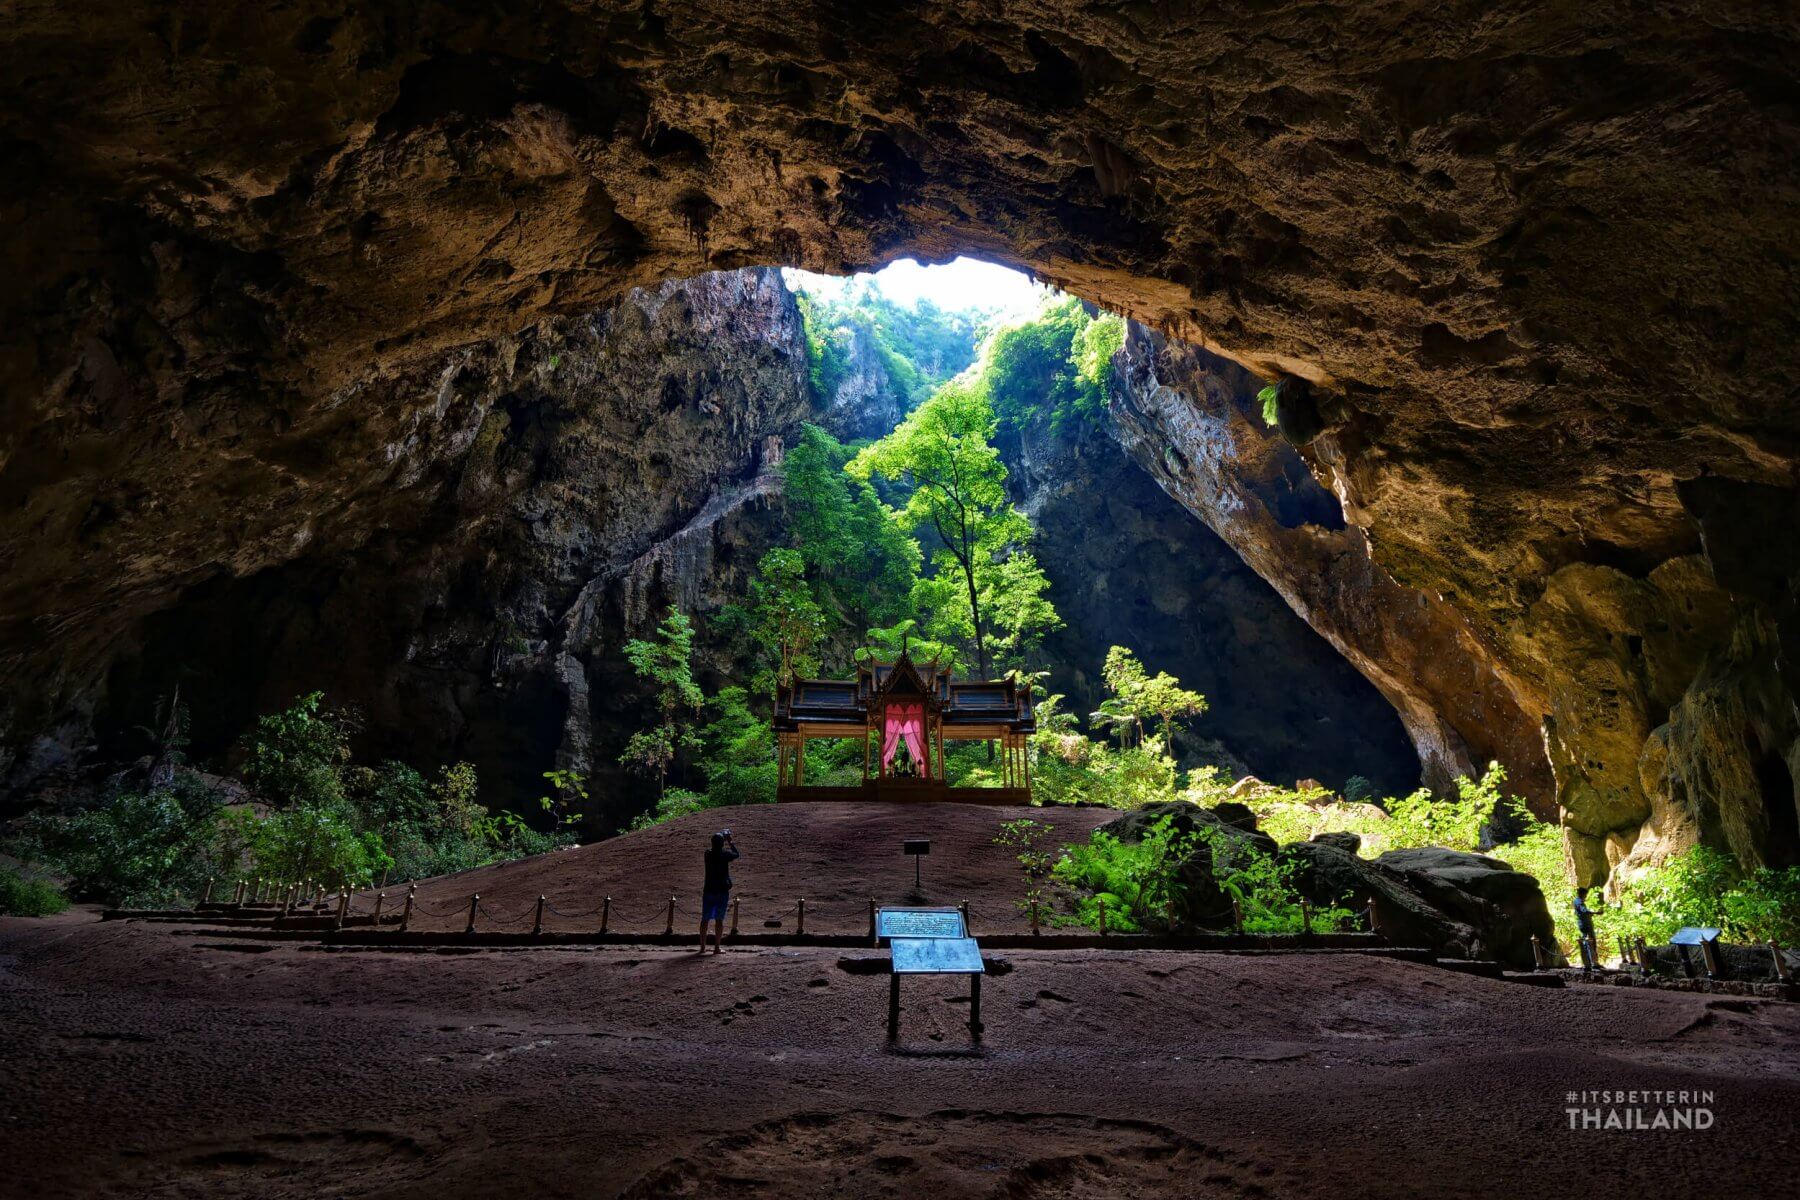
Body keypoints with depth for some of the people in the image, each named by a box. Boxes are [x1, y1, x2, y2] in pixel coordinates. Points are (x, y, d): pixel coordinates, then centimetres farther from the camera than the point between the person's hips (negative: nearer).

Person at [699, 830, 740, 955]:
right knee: (719, 919, 3)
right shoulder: (725, 855, -9)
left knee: (705, 919, 9)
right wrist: (730, 842, 19)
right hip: (722, 891, -2)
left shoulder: (708, 854, -1)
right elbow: (737, 855, 11)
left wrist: (729, 844, 31)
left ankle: (702, 947, 11)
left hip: (708, 890, 2)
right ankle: (716, 948, 2)